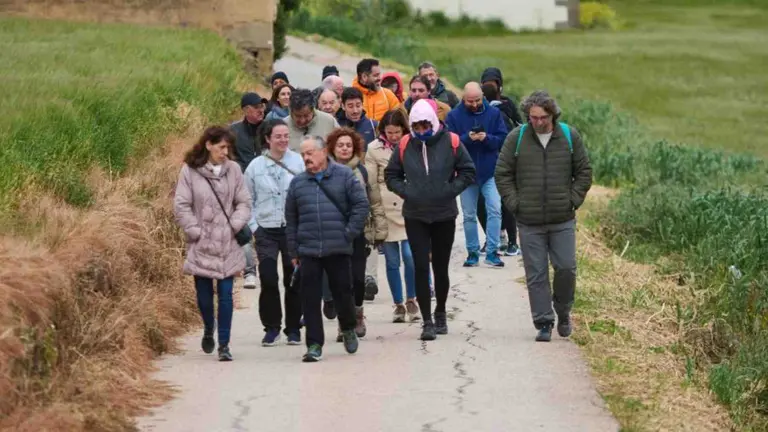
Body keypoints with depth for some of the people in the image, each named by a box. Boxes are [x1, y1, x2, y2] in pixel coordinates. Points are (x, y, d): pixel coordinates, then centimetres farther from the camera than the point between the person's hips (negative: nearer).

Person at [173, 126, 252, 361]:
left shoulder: (233, 169, 2)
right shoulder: (190, 171, -5)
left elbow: (244, 202, 6)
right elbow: (181, 206, -4)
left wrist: (234, 226, -7)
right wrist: (195, 231, -9)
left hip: (227, 245, 1)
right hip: (201, 245, -1)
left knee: (225, 294, -2)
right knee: (204, 294, 7)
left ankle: (223, 344, 3)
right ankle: (208, 330, 35)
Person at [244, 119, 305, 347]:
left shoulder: (298, 162, 0)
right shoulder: (256, 166, 3)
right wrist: (253, 226, 0)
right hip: (266, 231, 0)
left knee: (294, 280, 5)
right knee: (268, 279, -7)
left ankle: (293, 328, 17)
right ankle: (271, 327, 6)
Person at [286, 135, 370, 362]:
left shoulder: (344, 175, 0)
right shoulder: (297, 182, 8)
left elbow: (361, 205, -2)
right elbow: (291, 219, 12)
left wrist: (350, 233, -7)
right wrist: (293, 251, 9)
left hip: (339, 249, -2)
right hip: (308, 250, 2)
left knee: (343, 292, 7)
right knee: (310, 299, -2)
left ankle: (348, 329, 34)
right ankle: (314, 344, 4)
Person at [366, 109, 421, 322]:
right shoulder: (374, 149, 2)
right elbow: (371, 183, 3)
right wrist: (376, 210, -1)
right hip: (386, 212, 1)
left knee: (410, 256, -11)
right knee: (392, 260, 5)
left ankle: (411, 300, 10)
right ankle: (398, 304, 17)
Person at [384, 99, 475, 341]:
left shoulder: (451, 142, -5)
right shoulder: (404, 145, -2)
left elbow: (468, 172, 1)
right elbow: (391, 175, 9)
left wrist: (449, 190, -10)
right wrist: (405, 192, -6)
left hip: (444, 216, 0)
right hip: (414, 217, 0)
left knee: (440, 267, 10)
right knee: (421, 268, -5)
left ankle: (440, 313, 30)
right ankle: (427, 321, -2)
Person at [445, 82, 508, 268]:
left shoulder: (493, 113, 0)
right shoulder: (454, 116, -2)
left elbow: (503, 139, -2)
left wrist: (487, 138, -20)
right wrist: (467, 138, -23)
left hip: (490, 171, -1)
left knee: (495, 210, -11)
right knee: (469, 215, 8)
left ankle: (492, 252, -7)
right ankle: (472, 252, 19)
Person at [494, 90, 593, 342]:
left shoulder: (570, 137, 1)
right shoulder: (516, 139, -2)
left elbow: (584, 172, 9)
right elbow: (502, 175, 4)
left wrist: (573, 200, -1)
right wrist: (514, 204, -4)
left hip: (563, 220, 0)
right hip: (530, 223, 0)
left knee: (566, 268, 0)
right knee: (536, 275, 2)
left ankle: (563, 312, 24)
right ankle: (543, 323, 9)